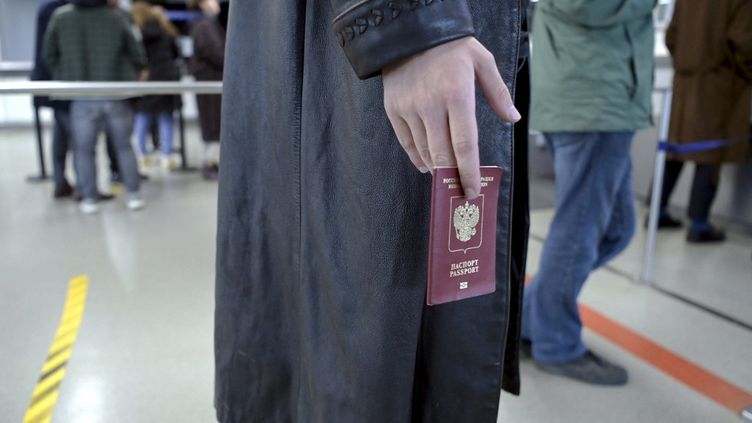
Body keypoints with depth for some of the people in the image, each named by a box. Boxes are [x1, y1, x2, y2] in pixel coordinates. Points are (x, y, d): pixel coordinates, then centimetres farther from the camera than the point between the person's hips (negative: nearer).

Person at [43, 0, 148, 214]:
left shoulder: (60, 17, 0)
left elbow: (50, 55, 5)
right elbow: (135, 52, 2)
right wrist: (142, 69, 22)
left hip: (82, 98, 0)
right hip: (115, 95, 0)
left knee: (84, 150, 10)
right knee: (124, 146, 11)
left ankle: (89, 198, 12)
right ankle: (133, 195, 11)